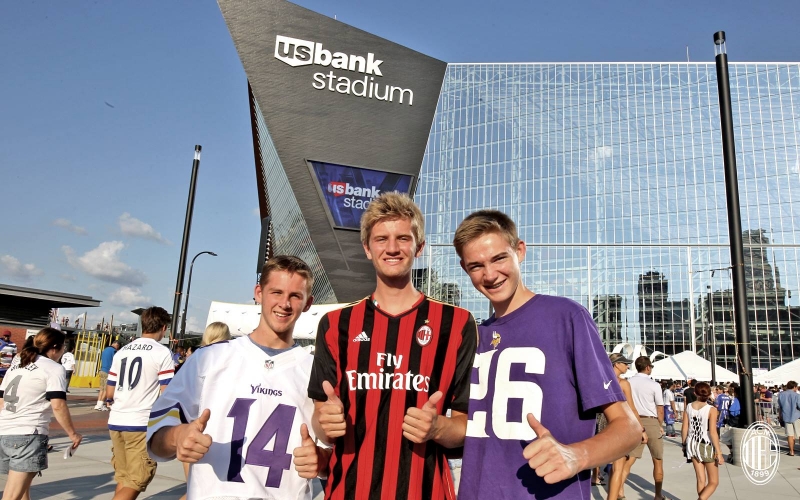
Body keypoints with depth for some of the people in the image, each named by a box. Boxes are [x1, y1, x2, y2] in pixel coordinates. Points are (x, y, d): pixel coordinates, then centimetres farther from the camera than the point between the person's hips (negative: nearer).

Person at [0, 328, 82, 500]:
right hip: (28, 435, -8)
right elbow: (58, 405, -15)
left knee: (23, 484, 24)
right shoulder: (54, 368, -6)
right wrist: (73, 434, -6)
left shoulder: (16, 366, 18)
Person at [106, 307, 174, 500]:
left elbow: (109, 394, 14)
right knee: (136, 482, 1)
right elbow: (165, 395, -11)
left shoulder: (121, 352, 12)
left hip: (116, 422, 6)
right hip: (142, 424, -6)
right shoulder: (162, 353, -6)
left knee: (124, 478, 19)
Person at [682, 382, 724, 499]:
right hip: (707, 446, -4)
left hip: (692, 445, 4)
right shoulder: (711, 409, -13)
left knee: (701, 480, 16)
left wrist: (684, 444, 14)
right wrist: (719, 452, -12)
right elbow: (713, 432, -18)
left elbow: (684, 429, 0)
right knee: (713, 482, 8)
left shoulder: (689, 407, -2)